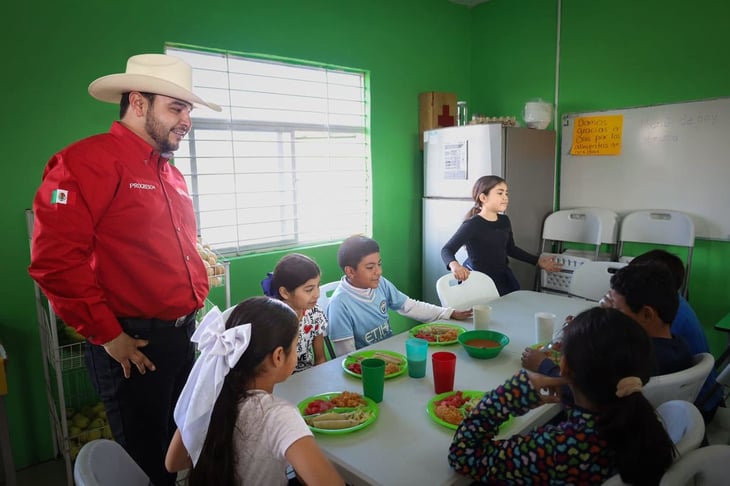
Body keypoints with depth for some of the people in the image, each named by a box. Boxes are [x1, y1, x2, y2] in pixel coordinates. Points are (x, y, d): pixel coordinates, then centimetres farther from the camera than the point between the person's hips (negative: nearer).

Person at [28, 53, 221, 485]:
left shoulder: (172, 174, 13)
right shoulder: (86, 161, -14)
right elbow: (56, 260, -20)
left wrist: (196, 306, 12)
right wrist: (108, 336, -16)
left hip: (185, 336, 8)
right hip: (132, 345, -8)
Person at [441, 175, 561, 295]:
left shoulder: (505, 221, 7)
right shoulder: (472, 224, -15)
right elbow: (447, 250, -21)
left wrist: (538, 261, 18)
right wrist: (454, 265, -43)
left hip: (506, 277, 7)